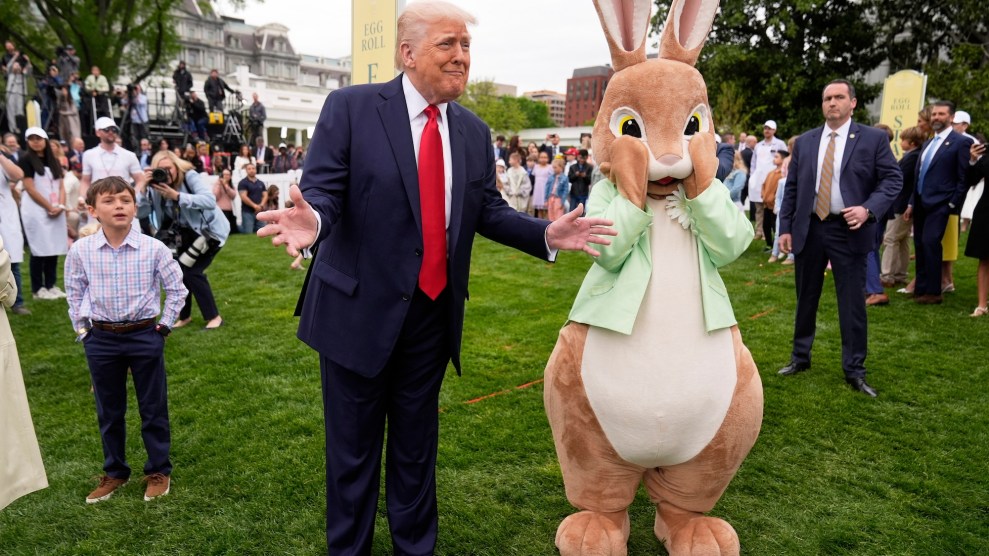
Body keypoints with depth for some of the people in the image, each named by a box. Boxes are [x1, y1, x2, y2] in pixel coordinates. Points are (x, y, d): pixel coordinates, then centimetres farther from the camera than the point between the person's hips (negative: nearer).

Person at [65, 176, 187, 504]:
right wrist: (82, 330, 7)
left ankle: (158, 471, 24)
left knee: (153, 408, 8)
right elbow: (74, 294, 9)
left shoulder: (154, 249, -11)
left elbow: (176, 288, 1)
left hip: (145, 336, -2)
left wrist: (165, 325, -2)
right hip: (101, 339, 2)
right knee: (109, 412, 15)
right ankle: (114, 473, 32)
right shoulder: (80, 251, -6)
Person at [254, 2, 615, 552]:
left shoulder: (474, 132, 6)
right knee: (354, 446, 13)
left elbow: (489, 211, 6)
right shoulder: (350, 108, -8)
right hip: (360, 309, -4)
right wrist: (311, 220, -36)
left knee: (417, 444, 20)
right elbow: (322, 193, -13)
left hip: (433, 313, 4)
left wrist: (547, 234, -10)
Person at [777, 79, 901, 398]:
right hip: (808, 229, 3)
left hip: (849, 231, -3)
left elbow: (893, 179, -3)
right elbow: (792, 188, 8)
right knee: (805, 299, 13)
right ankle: (800, 358, 28)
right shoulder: (805, 141, 9)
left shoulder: (873, 139, 0)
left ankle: (854, 371, 13)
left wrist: (868, 209, -20)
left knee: (852, 302, 1)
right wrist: (785, 228, 2)